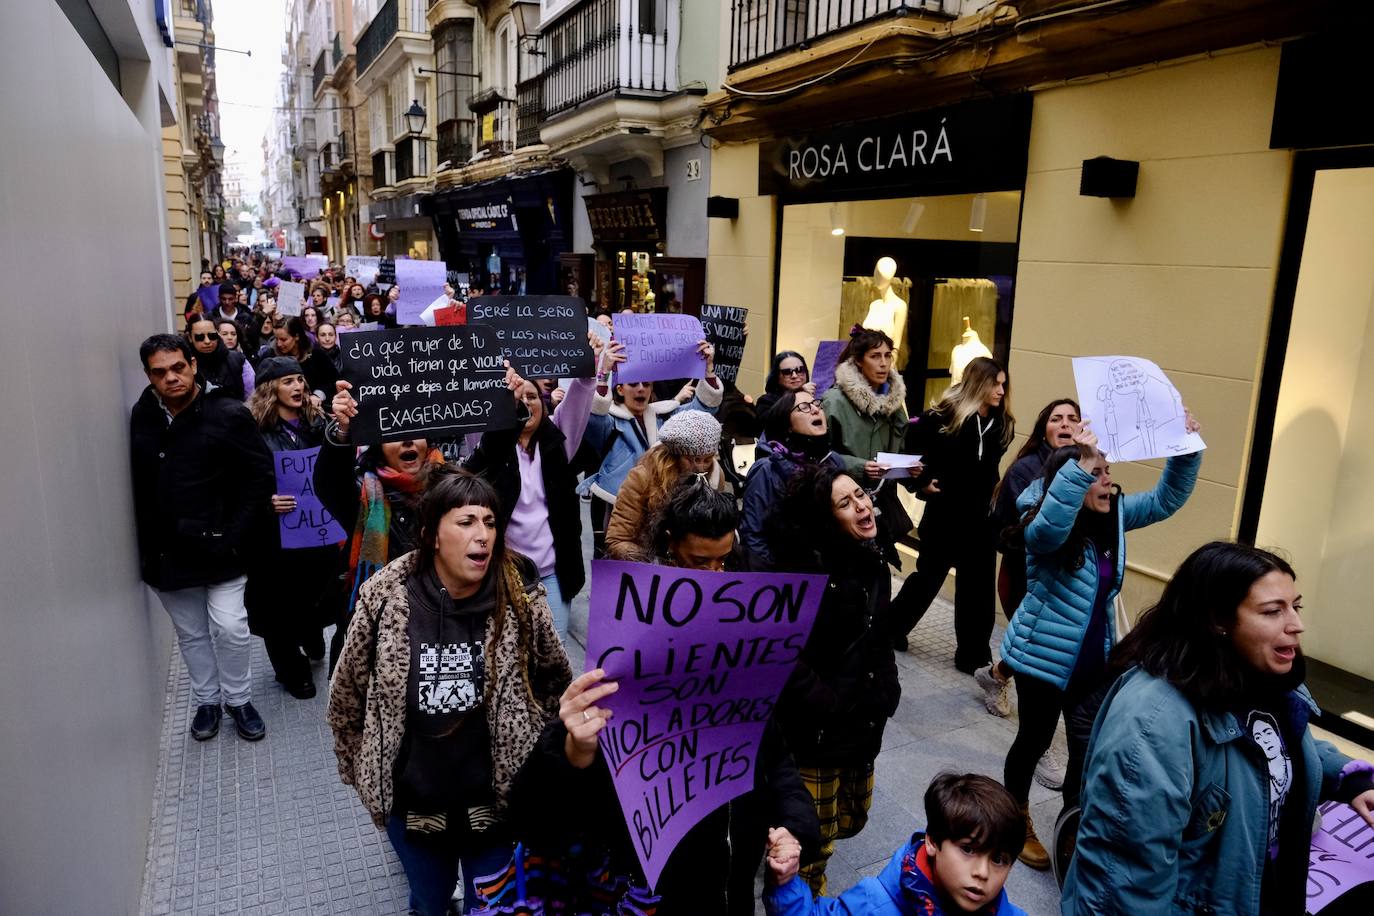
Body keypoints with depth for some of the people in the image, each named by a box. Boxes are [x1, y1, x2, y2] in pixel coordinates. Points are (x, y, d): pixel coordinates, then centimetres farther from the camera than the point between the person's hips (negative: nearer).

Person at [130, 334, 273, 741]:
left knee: (229, 628, -2)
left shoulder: (228, 414, -10)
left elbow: (260, 477, -9)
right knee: (190, 633, 15)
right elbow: (137, 484, 8)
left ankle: (239, 699, 20)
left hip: (216, 548, -3)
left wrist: (233, 535, -12)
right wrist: (147, 542, 3)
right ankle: (206, 700, 33)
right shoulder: (141, 417, 0)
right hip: (165, 551, 3)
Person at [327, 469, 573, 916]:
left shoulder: (521, 600, -14)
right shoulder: (385, 600, -15)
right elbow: (347, 695, 0)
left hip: (497, 799, -1)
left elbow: (557, 684, 1)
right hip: (413, 802, 1)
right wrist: (365, 775, 7)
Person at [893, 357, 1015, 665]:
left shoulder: (1001, 424, 2)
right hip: (944, 513, -4)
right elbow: (909, 447, -9)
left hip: (981, 517, 4)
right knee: (929, 574, 10)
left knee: (977, 586, 8)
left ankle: (973, 655, 20)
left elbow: (988, 470, 9)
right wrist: (921, 481, -13)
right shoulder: (944, 416, -13)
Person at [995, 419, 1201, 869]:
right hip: (1044, 657, -6)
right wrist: (1080, 466, -52)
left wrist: (1187, 448, -11)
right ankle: (1017, 824, 34)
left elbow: (1166, 498, 4)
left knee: (1089, 747, 17)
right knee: (1034, 740, 12)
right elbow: (1050, 527, -45)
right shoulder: (1044, 526, -22)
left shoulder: (1116, 514, 0)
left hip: (1095, 661, 6)